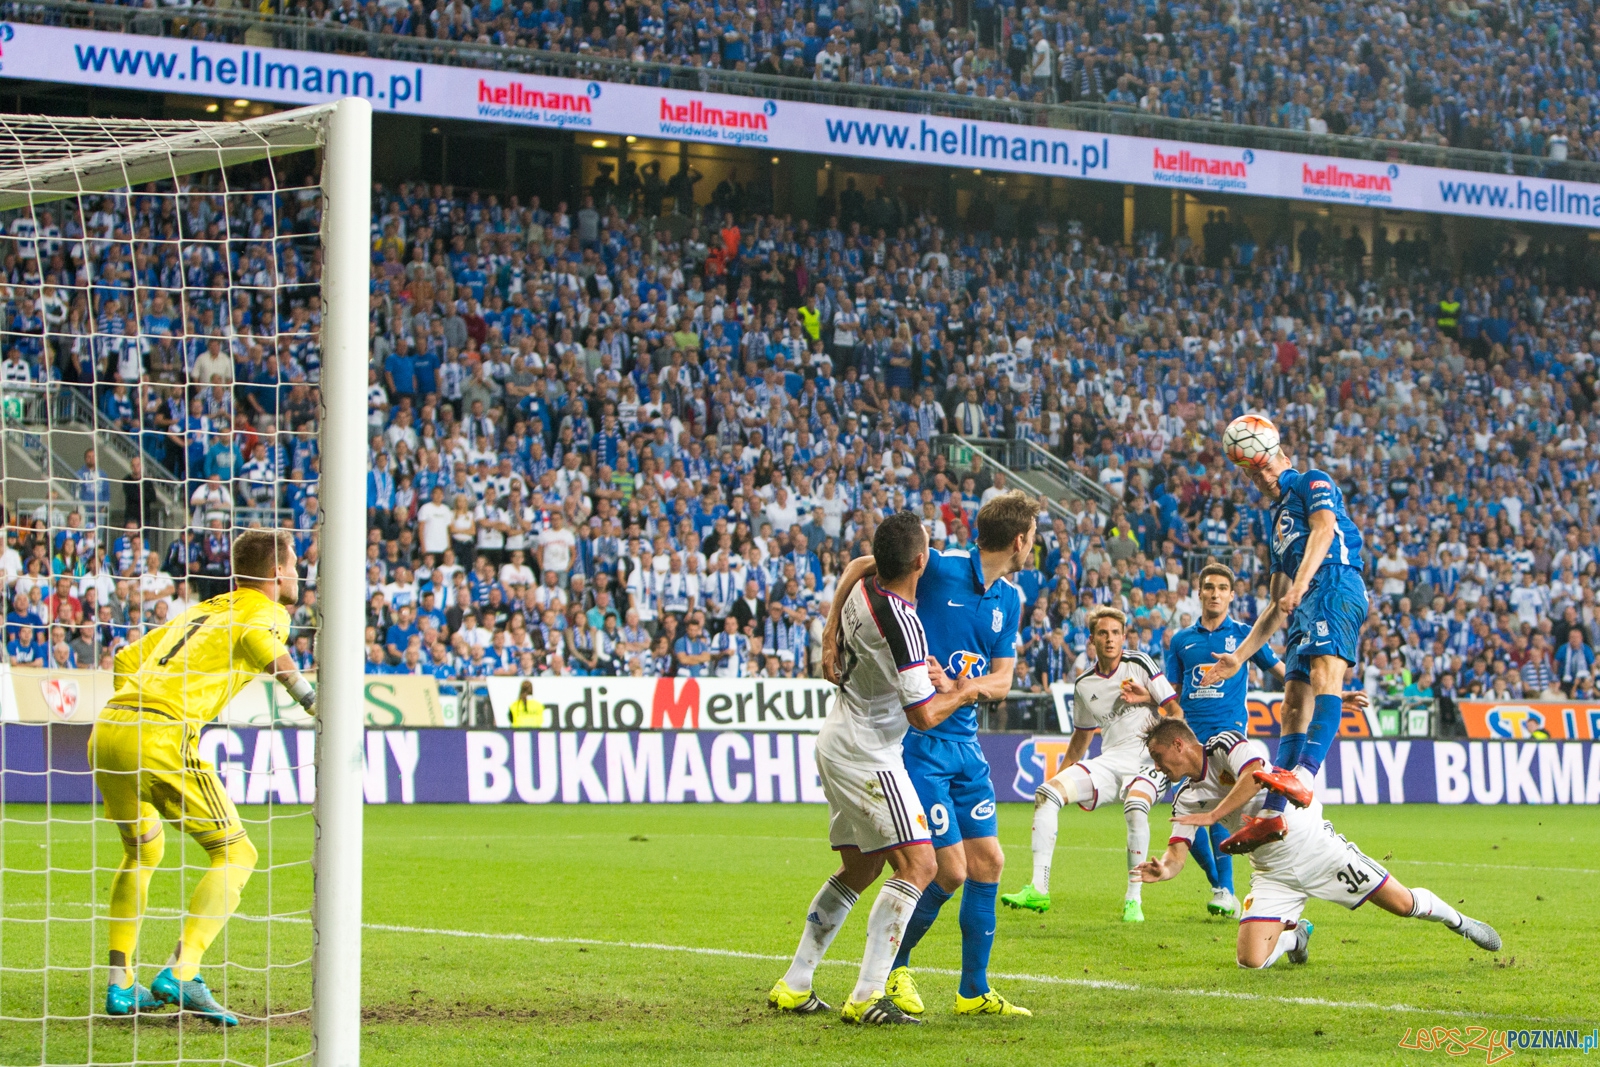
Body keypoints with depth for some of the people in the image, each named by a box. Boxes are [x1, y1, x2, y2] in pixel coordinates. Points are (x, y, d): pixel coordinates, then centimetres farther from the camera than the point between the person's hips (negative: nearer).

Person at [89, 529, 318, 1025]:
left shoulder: (200, 611, 30)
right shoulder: (268, 612, 9)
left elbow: (125, 659, 31)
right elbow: (258, 640, -17)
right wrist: (309, 697, -14)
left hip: (107, 728, 8)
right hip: (164, 735, -8)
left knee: (142, 850, 27)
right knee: (235, 853, 3)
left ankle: (120, 985, 21)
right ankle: (181, 973, -13)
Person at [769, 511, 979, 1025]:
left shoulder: (863, 592, 4)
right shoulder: (900, 622, -24)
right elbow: (924, 714, -23)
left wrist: (924, 669, 12)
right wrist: (960, 693, -2)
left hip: (836, 745, 10)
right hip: (867, 755, -10)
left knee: (858, 868, 19)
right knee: (917, 864, -10)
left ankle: (794, 984, 21)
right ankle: (866, 997, -16)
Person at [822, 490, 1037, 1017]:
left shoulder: (1010, 599, 8)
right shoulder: (940, 568, -12)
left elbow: (1002, 679, 4)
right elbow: (861, 566, -3)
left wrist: (958, 685, -17)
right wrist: (833, 632, -8)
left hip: (965, 742, 7)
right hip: (918, 738, -7)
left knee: (988, 861, 6)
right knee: (951, 869, -8)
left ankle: (974, 991, 17)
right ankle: (892, 967, 14)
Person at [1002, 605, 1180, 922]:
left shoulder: (1139, 664, -2)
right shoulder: (1083, 684, 12)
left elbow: (1176, 711, -2)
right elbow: (1082, 736, 25)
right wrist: (1062, 774, 23)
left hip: (1147, 759, -5)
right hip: (1108, 762, 5)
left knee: (1135, 807, -36)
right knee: (1047, 793, -15)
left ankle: (1134, 899, -24)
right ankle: (1038, 889, -15)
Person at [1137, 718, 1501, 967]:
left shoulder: (1225, 745, -11)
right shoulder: (1186, 799, 6)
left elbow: (1255, 774, -31)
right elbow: (1177, 854, -3)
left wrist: (1214, 815, -32)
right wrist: (1163, 869, -26)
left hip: (1314, 845, -5)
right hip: (1273, 872, 5)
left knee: (1403, 903, -4)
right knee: (1251, 960, -13)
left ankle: (1456, 920, 29)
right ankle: (1294, 935, 21)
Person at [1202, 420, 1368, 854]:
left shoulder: (1313, 482, 12)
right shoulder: (1277, 521, 34)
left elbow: (1323, 530, -11)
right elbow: (1278, 608, 34)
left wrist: (1300, 583, -26)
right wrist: (1239, 657, 31)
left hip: (1336, 587, -9)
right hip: (1305, 605, 9)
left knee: (1325, 672, -29)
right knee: (1295, 705, 0)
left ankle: (1304, 775, -52)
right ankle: (1272, 814, -8)